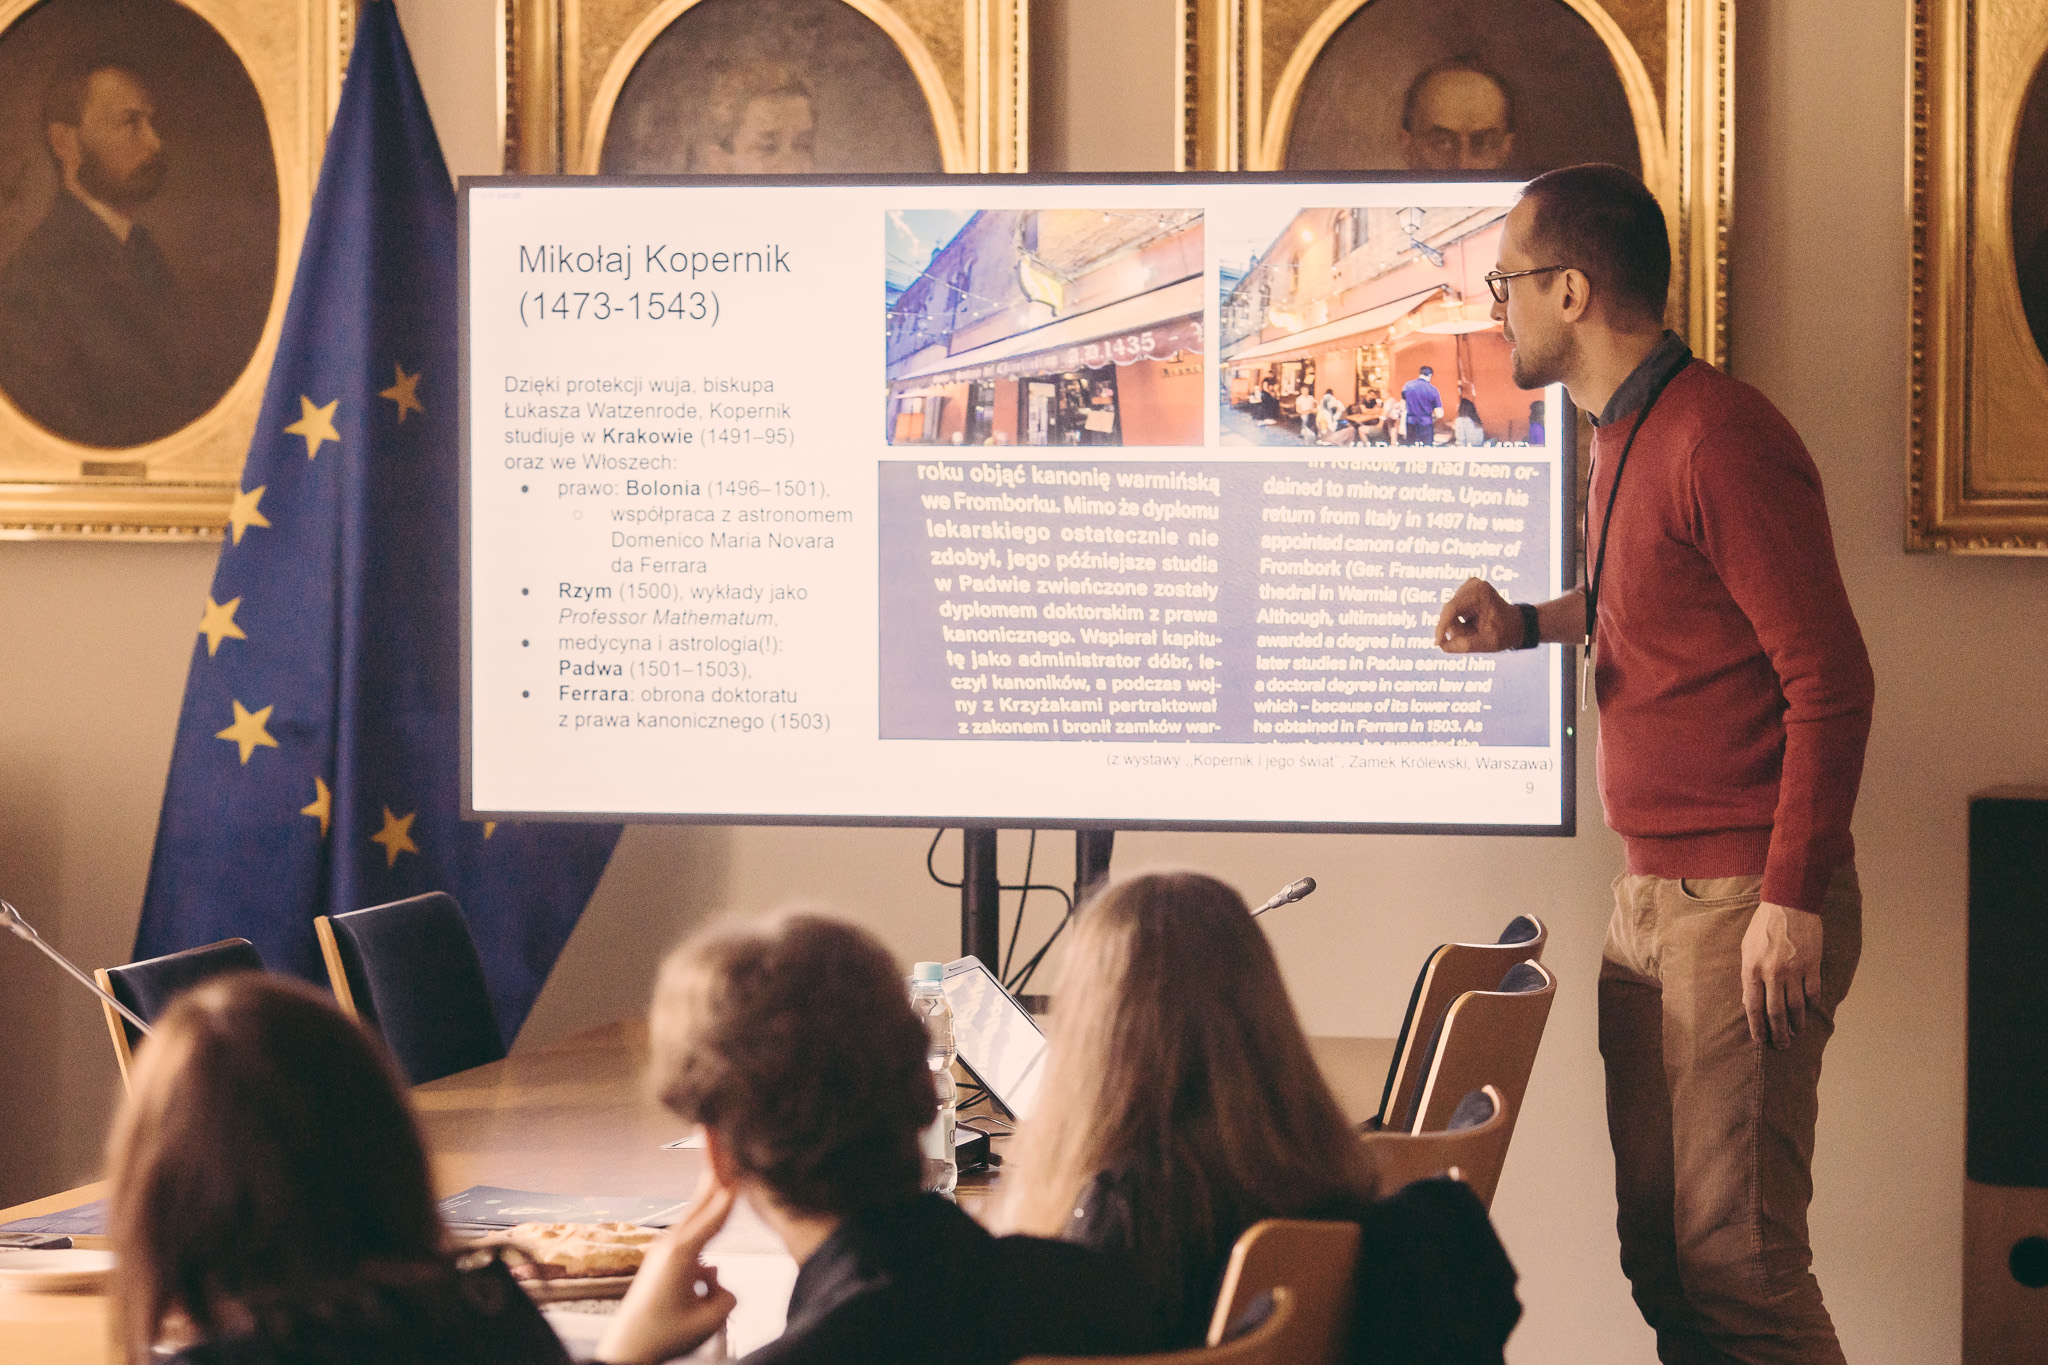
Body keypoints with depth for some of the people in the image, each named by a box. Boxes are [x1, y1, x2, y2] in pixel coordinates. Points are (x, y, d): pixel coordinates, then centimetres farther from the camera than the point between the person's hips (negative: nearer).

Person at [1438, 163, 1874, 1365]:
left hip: (1748, 903, -10)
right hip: (1651, 895, 10)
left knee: (1738, 1266, -10)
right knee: (1658, 1253, 9)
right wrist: (1533, 625, 16)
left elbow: (1831, 678, -18)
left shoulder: (1719, 437, -15)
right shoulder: (1627, 434, 15)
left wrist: (1793, 901, -20)